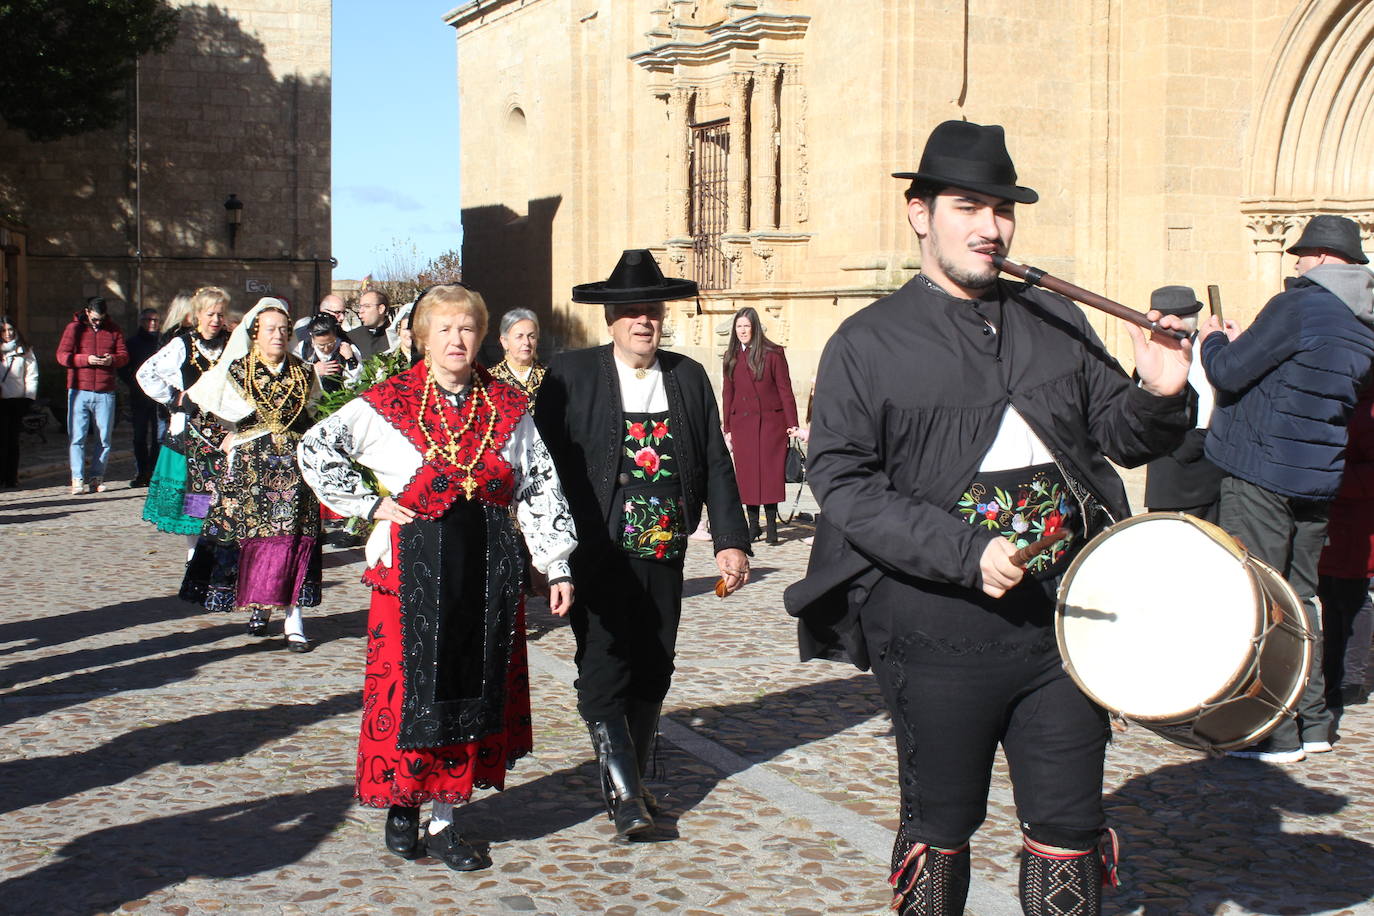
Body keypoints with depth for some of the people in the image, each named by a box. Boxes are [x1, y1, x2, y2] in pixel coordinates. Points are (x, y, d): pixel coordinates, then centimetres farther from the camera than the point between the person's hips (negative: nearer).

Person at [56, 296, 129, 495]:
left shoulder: (114, 330, 11)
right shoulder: (74, 328, 5)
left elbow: (124, 355, 11)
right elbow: (62, 356, 0)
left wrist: (112, 359, -12)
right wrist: (86, 359, -15)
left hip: (105, 392, 2)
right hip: (79, 391, -2)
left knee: (105, 438, 1)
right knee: (77, 437, -5)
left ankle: (97, 477, 9)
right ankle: (77, 478, -3)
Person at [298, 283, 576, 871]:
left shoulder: (508, 406, 6)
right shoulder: (386, 403, -2)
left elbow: (540, 490, 7)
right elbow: (315, 452, 2)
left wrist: (556, 567, 2)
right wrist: (370, 505, -3)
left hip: (489, 568, 3)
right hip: (412, 564, -2)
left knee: (473, 686, 5)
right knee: (408, 686, 2)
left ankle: (444, 819, 16)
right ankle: (402, 805, 20)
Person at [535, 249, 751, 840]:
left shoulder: (689, 377, 7)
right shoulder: (570, 374, -2)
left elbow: (716, 464, 8)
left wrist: (730, 540, 0)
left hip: (664, 553, 4)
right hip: (597, 553, -4)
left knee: (652, 674, 12)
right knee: (603, 674, -6)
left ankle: (631, 780, 27)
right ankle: (623, 792, 4)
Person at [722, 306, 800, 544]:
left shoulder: (772, 354, -2)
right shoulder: (731, 357, 10)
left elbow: (785, 389, -2)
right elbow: (727, 394, 13)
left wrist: (792, 424, -7)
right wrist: (727, 429, 10)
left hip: (771, 422, -4)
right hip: (742, 423, 4)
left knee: (771, 472, -5)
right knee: (746, 474, 2)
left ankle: (772, 525, -1)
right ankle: (753, 525, 9)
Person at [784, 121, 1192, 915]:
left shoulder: (1058, 323, 10)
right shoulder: (867, 345, -3)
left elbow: (1118, 435, 16)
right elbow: (843, 483, -10)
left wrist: (1160, 396, -8)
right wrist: (965, 552, -20)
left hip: (1065, 621, 4)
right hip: (939, 634, -3)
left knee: (1069, 826, 10)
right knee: (940, 825, 10)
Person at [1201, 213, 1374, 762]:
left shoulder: (1297, 306, -15)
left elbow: (1227, 373, -13)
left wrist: (1213, 340, 8)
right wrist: (1245, 344, 22)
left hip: (1261, 477, -8)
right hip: (1318, 481, 8)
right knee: (1300, 598, 17)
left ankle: (1278, 735, -1)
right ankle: (1312, 721, 22)